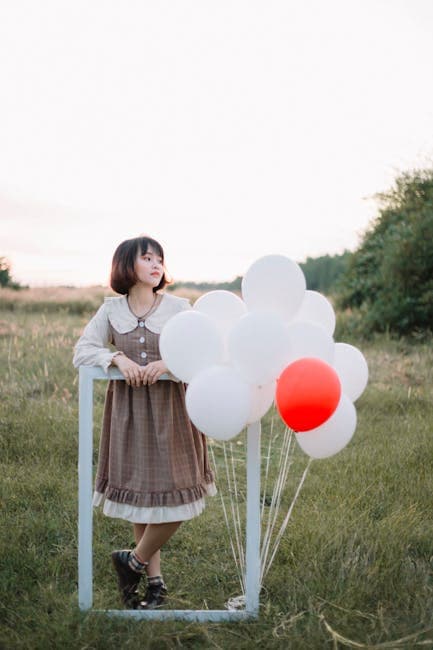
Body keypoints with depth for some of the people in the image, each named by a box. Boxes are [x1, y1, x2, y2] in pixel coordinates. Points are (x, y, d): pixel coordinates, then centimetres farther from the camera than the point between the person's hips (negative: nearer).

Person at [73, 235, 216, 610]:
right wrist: (118, 358, -17)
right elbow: (82, 351, -1)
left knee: (176, 497, -4)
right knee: (139, 495, 7)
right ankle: (156, 581, 22)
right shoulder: (112, 310, 3)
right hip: (128, 412, 1)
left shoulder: (179, 308, -2)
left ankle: (134, 562, 20)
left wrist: (169, 362, -24)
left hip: (171, 411, -1)